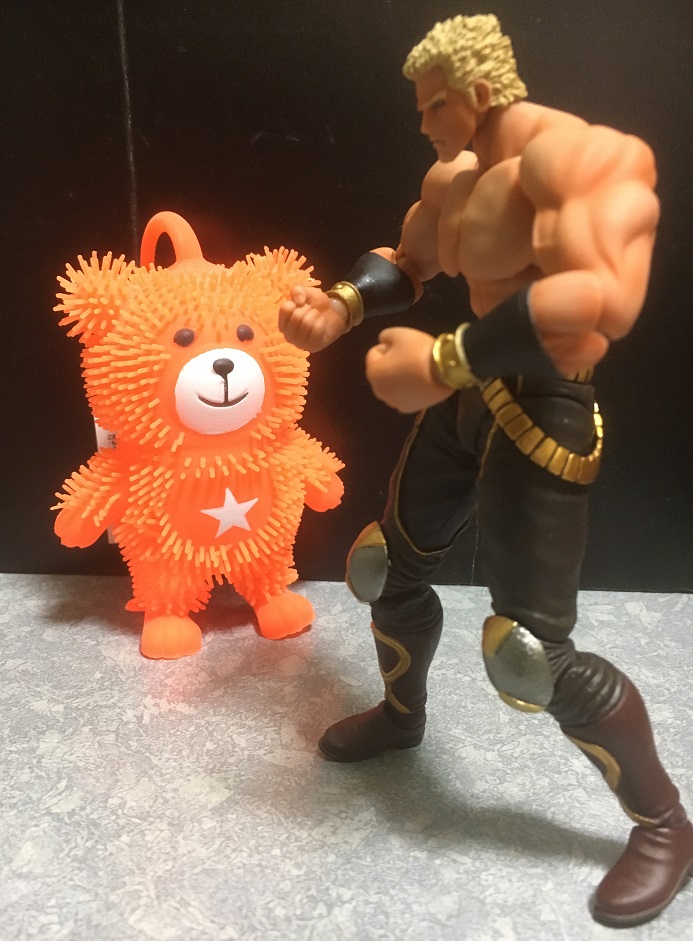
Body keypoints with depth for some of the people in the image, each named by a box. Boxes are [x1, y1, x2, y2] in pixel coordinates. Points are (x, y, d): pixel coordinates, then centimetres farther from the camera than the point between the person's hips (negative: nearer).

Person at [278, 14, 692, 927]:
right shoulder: (452, 176, 12)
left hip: (540, 416, -9)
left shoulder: (577, 154, -18)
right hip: (466, 402, 10)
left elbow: (598, 302, -34)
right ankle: (402, 713, 49)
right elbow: (405, 263, 26)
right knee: (386, 564, 20)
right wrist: (340, 306, 4)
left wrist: (443, 360, -31)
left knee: (531, 652, -9)